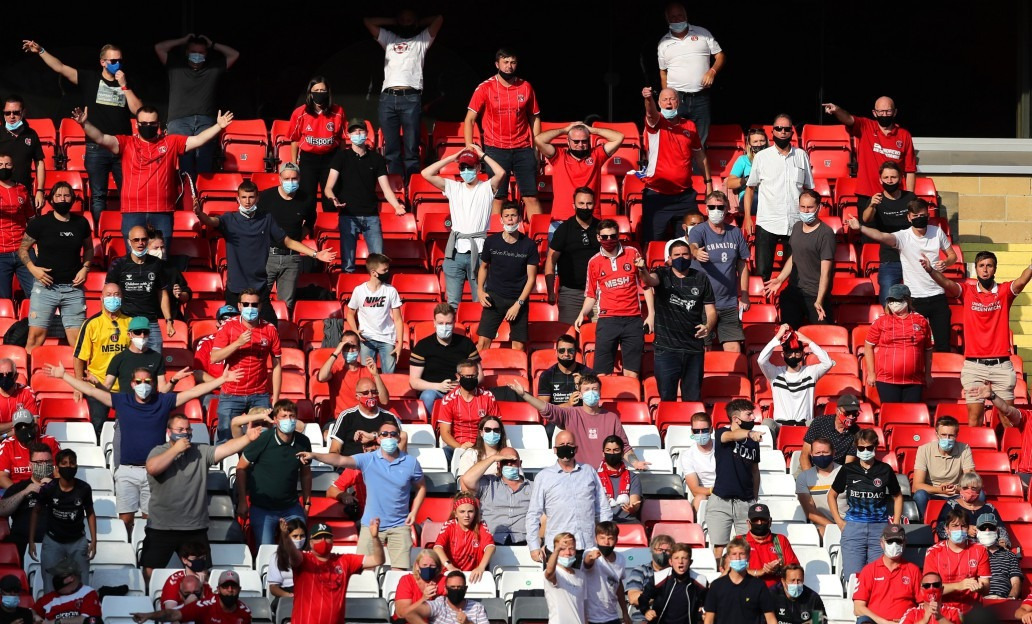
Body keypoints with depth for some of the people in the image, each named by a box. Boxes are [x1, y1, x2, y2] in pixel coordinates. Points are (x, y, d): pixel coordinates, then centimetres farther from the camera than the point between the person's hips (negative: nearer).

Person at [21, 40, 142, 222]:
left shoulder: (127, 84, 9)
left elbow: (137, 110, -2)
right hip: (96, 148, -1)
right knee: (97, 197, 1)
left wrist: (124, 86, -7)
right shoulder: (90, 78, 5)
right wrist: (40, 51, -10)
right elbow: (60, 68, -1)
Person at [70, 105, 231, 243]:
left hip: (162, 212, 1)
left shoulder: (171, 143, 10)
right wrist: (84, 124, -20)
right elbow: (101, 139, -4)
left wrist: (218, 127, -6)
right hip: (133, 212, -1)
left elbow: (197, 140, 5)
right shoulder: (126, 143, 6)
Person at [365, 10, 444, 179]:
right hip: (388, 97, 3)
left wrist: (418, 24, 27)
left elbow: (439, 19, 15)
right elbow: (368, 21, 26)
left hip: (411, 98, -3)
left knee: (411, 149, -7)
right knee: (391, 149, -2)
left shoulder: (421, 41, 21)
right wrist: (393, 22, 28)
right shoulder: (389, 39, 27)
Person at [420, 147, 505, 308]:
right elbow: (426, 174, 5)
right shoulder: (453, 187, 12)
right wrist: (453, 157, 5)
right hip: (455, 251, 3)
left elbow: (501, 173, -15)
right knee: (452, 302, 4)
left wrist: (483, 155, -3)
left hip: (478, 251, -3)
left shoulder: (486, 188, 4)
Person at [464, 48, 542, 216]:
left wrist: (537, 147, 7)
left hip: (523, 149, 2)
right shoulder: (485, 88, -1)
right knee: (497, 197, -1)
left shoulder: (526, 87, 6)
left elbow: (534, 118, 13)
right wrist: (469, 146, -11)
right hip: (496, 150, -2)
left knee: (531, 196, 0)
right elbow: (469, 119, 0)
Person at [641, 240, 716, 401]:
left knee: (693, 398, 7)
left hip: (694, 347, 2)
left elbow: (711, 310, 8)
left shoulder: (701, 278, 7)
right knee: (667, 397, -4)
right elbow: (650, 280, -22)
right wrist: (643, 272, -46)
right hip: (666, 347, -2)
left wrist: (708, 326, -15)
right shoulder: (663, 275, 2)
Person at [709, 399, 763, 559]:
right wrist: (749, 433, -49)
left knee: (747, 547, -1)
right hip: (721, 501, -3)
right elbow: (731, 436, -28)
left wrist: (755, 499, 15)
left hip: (746, 503, 3)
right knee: (719, 547, -4)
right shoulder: (722, 433, -4)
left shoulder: (753, 442, 9)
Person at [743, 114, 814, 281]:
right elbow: (750, 188, 9)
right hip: (766, 223, -1)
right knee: (763, 271, -6)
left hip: (795, 223, 1)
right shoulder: (762, 157, 5)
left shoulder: (801, 156, 8)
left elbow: (809, 189, 13)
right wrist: (747, 218, 0)